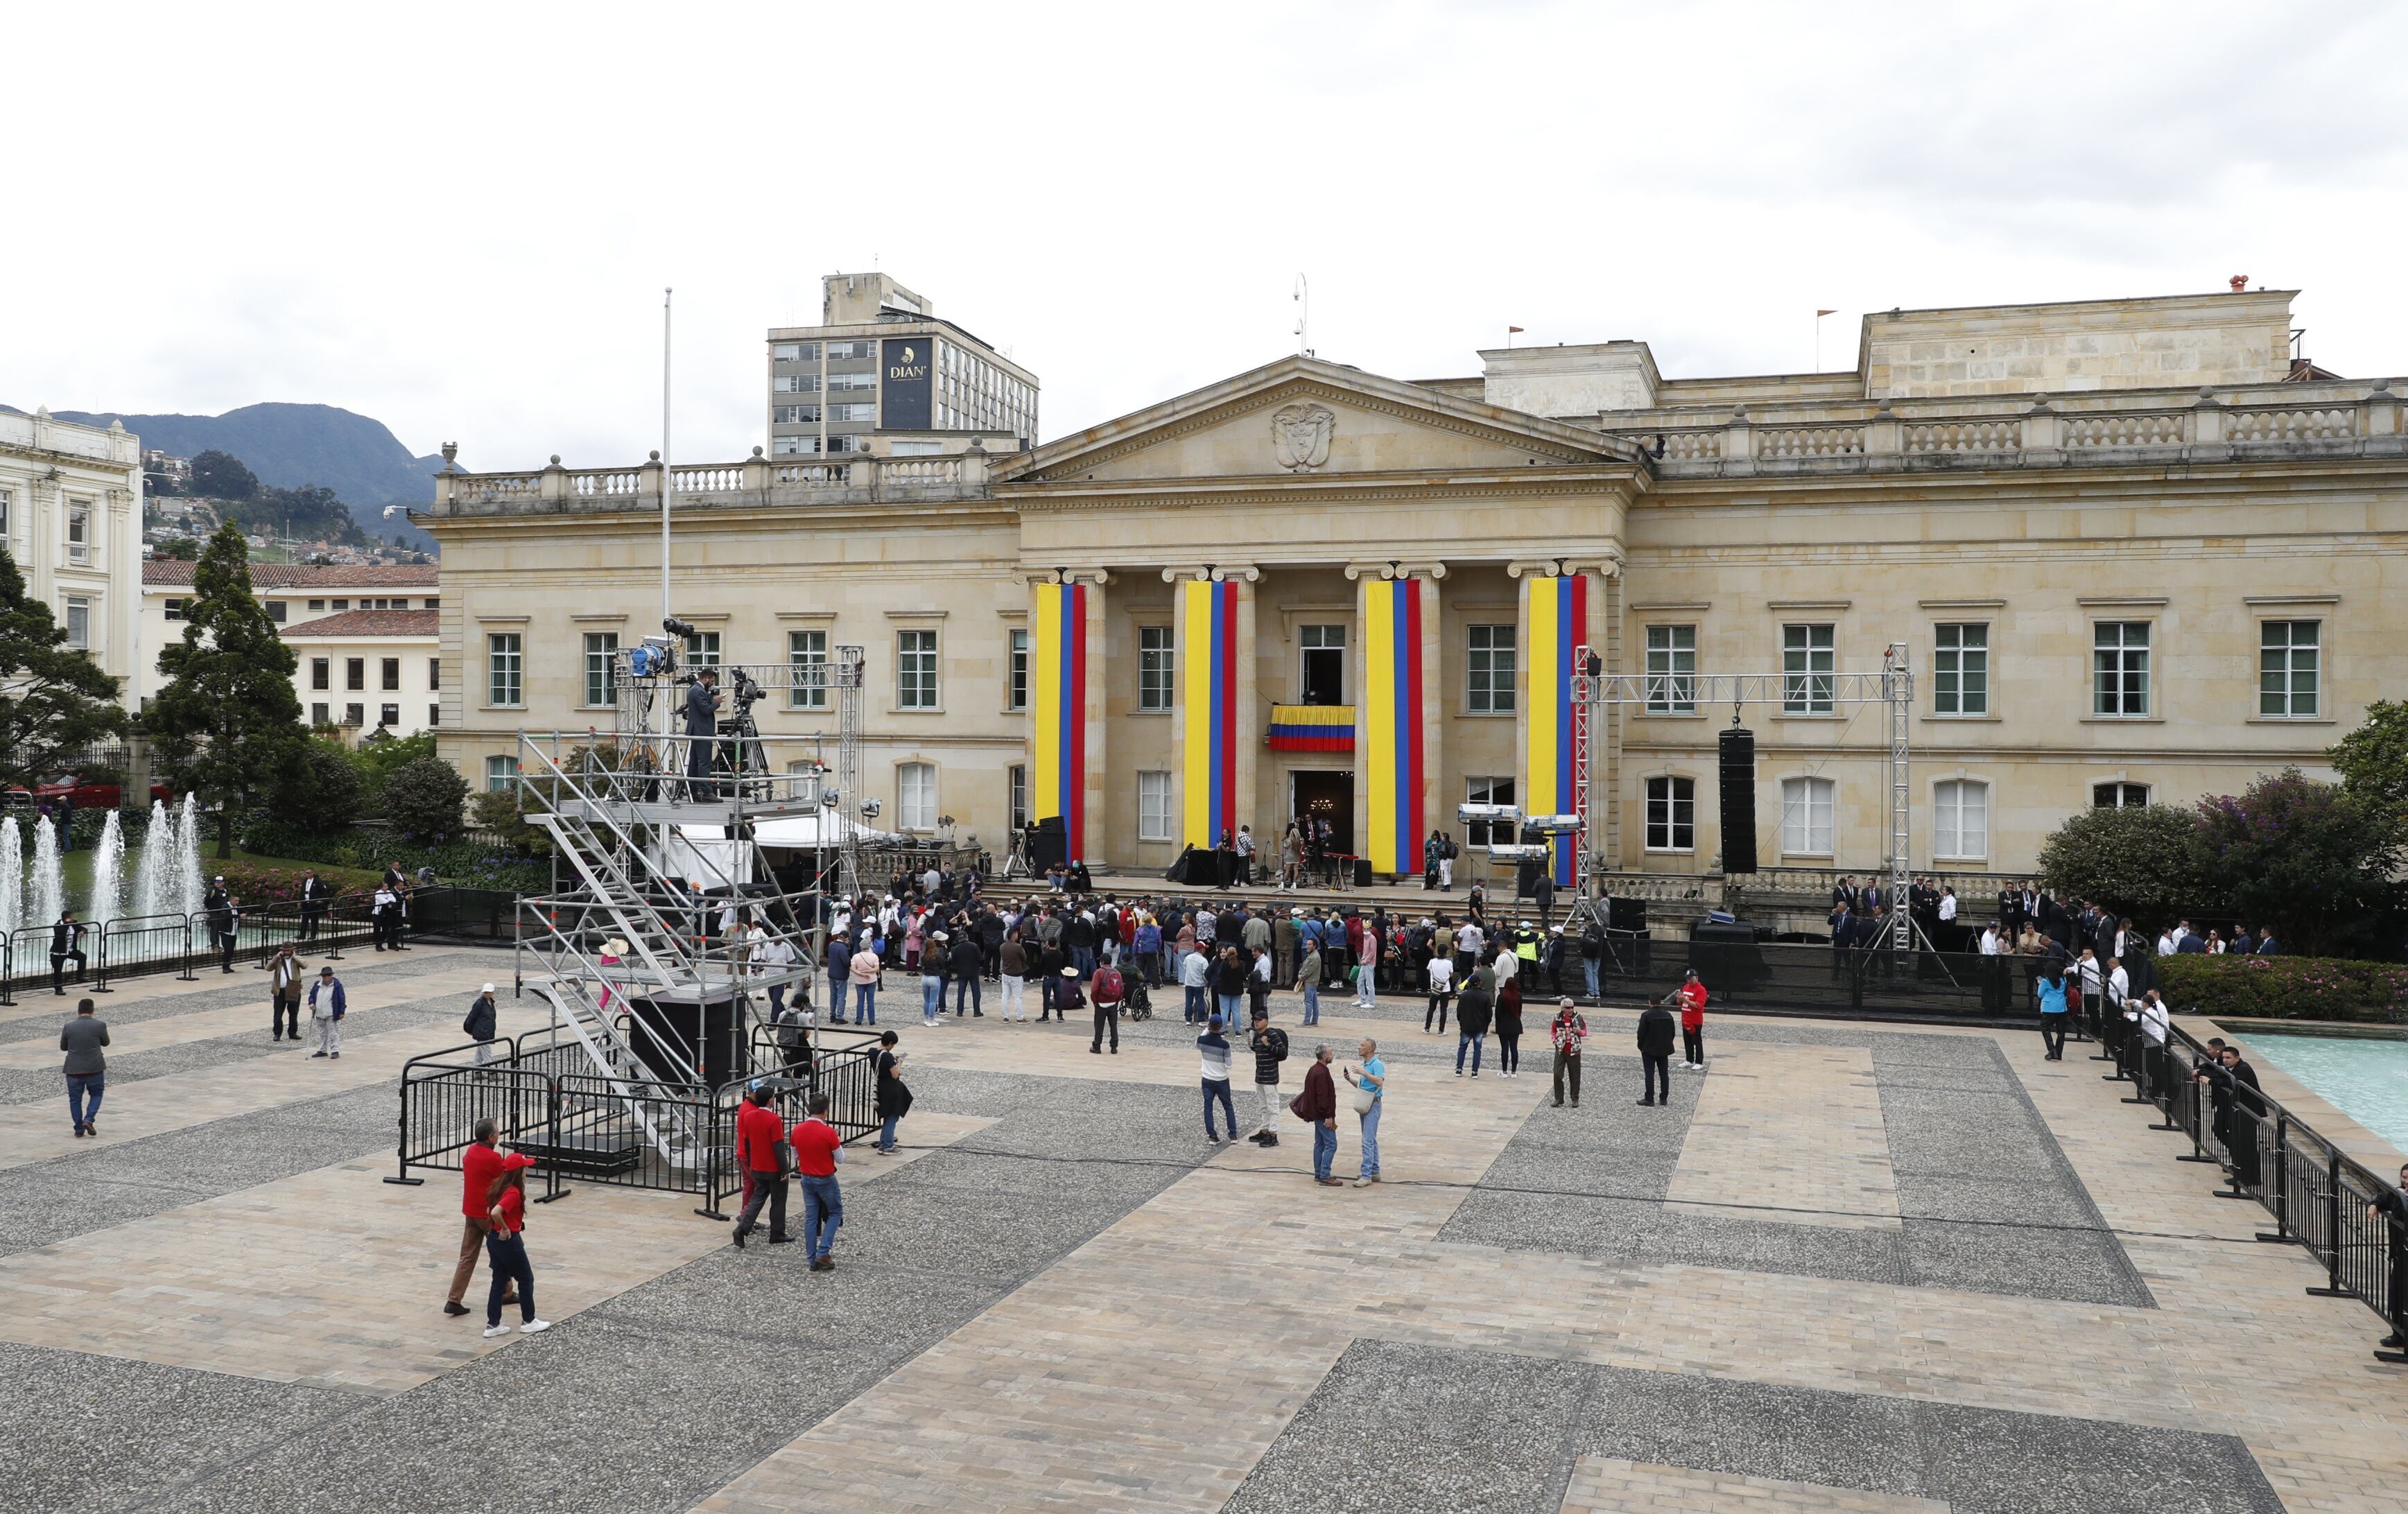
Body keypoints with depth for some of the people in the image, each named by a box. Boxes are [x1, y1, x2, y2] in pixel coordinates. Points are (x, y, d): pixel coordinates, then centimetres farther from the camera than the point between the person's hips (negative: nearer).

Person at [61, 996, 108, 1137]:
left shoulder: (68, 1027, -4)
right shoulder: (100, 1025, -8)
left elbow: (63, 1047, 8)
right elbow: (106, 1042, 8)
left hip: (74, 1069, 1)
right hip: (95, 1068, -1)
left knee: (75, 1099, 11)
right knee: (96, 1094, 17)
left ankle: (79, 1129, 12)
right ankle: (88, 1119, -1)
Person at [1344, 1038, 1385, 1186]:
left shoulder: (1377, 1064, -16)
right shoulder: (1366, 1064, 13)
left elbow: (1380, 1082, -32)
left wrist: (1364, 1072, -31)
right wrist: (1351, 1080, 7)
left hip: (1373, 1106, -10)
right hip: (1364, 1106, 10)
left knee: (1368, 1141, -12)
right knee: (1371, 1140, 15)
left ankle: (1366, 1176, -13)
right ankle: (1374, 1172, 22)